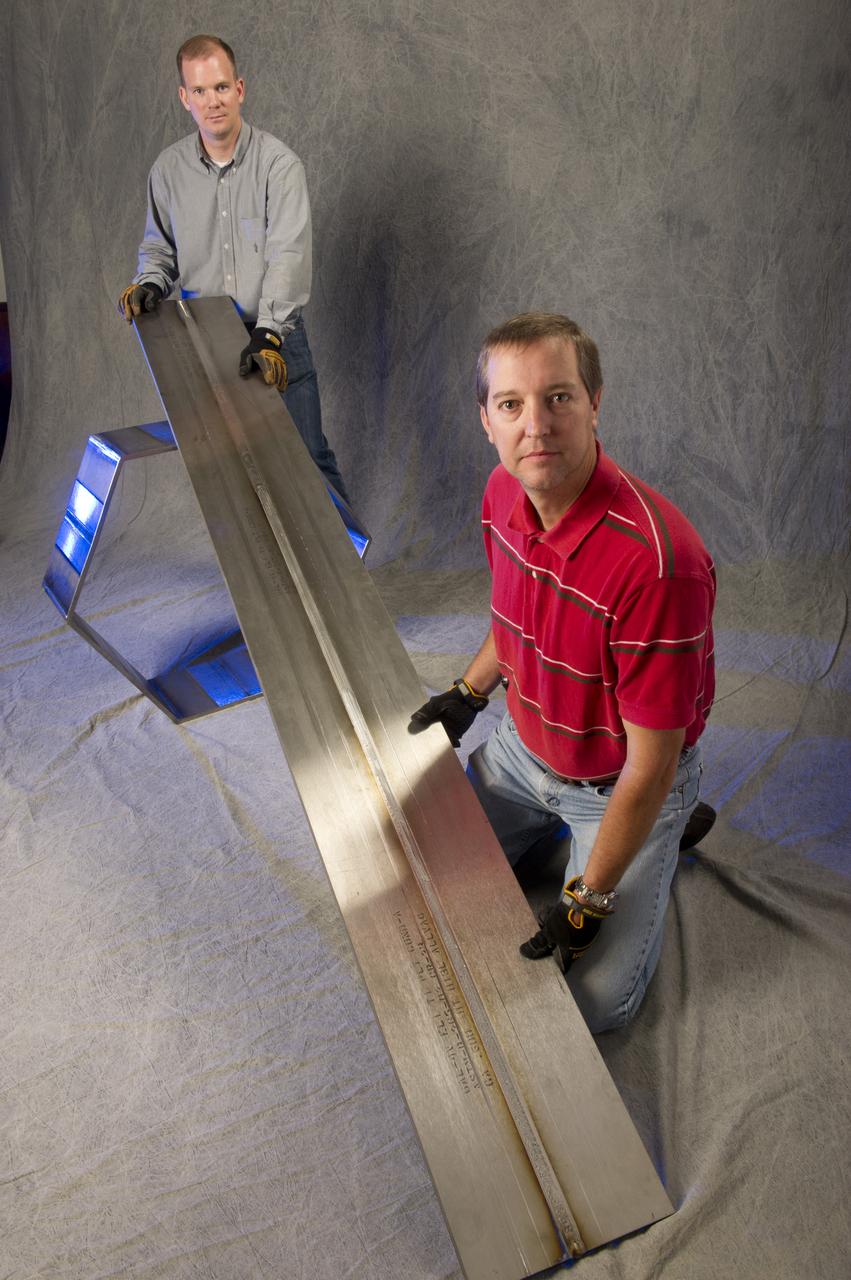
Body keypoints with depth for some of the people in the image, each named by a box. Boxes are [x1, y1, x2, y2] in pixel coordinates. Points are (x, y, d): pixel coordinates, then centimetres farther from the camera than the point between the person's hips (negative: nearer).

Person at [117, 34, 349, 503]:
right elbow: (158, 247, 16)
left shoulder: (278, 163, -9)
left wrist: (268, 333, -30)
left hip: (275, 339, -3)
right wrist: (149, 284, -7)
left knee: (307, 455, 1)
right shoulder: (169, 169, 5)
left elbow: (288, 253, -19)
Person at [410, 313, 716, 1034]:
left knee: (597, 1003, -2)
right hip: (525, 748, 6)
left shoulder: (657, 560, -38)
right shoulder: (505, 494, -13)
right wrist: (469, 694, 12)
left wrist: (586, 902, -21)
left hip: (621, 782, -6)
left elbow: (650, 764, -28)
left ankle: (669, 835, 19)